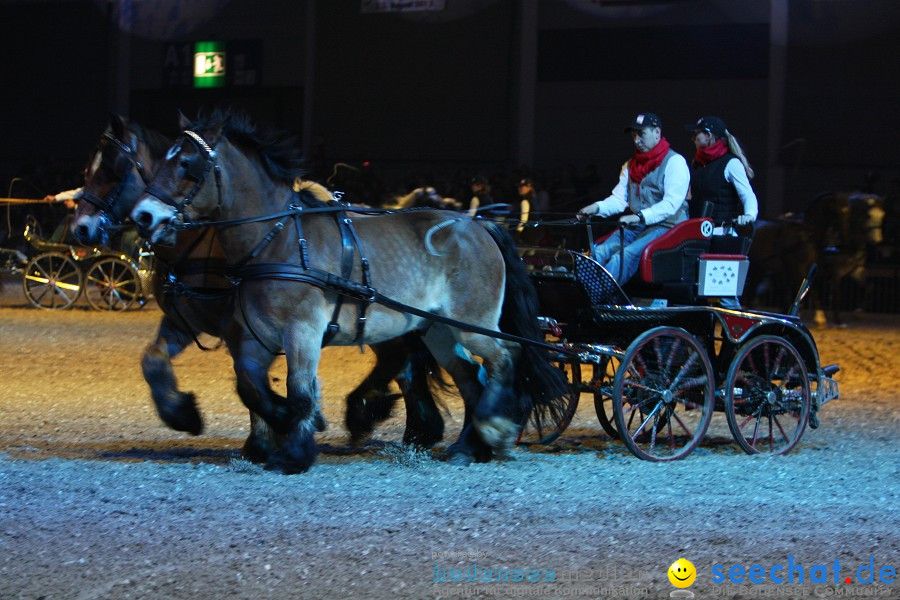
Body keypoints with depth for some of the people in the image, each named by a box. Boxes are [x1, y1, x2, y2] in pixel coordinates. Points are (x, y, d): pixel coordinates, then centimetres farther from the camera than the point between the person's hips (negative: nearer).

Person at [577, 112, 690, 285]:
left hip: (665, 226, -7)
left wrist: (640, 216, -28)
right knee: (599, 252, -20)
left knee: (626, 255, -32)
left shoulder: (674, 162, -3)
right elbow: (619, 199, 11)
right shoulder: (631, 165, 20)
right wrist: (597, 207, -11)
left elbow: (672, 203, -15)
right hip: (634, 226, 7)